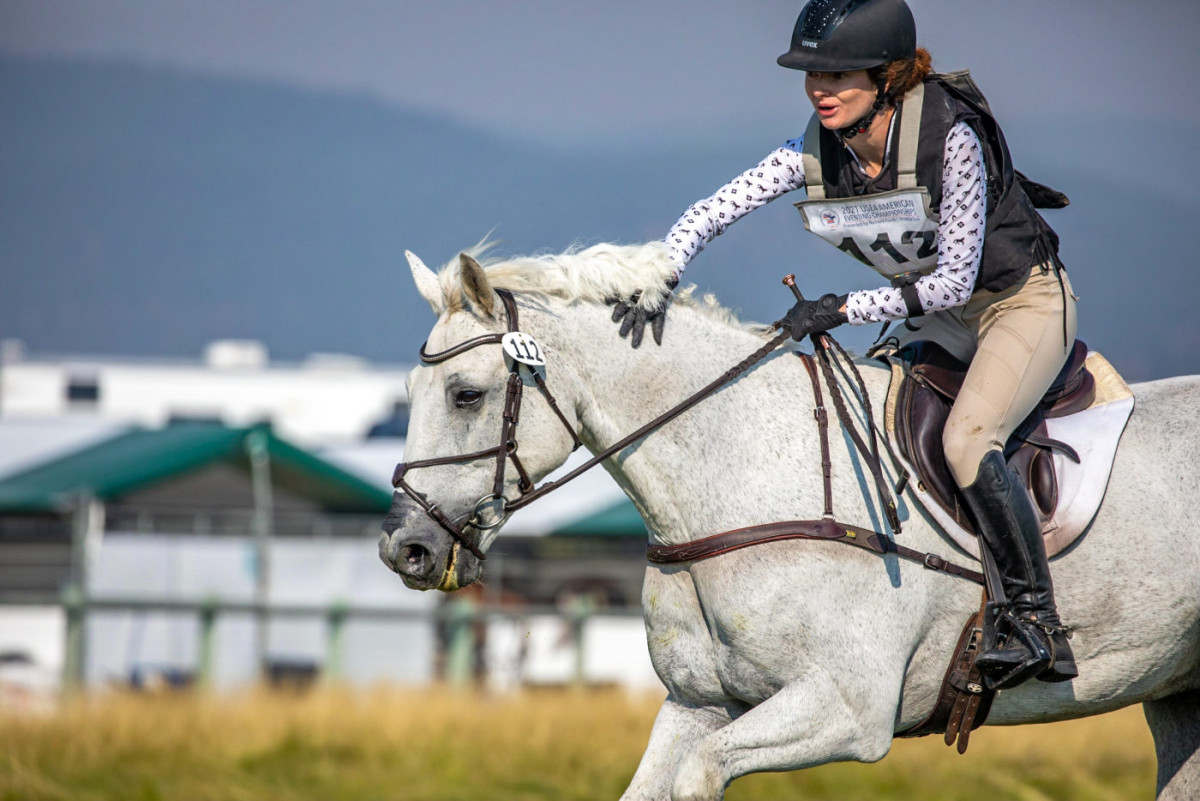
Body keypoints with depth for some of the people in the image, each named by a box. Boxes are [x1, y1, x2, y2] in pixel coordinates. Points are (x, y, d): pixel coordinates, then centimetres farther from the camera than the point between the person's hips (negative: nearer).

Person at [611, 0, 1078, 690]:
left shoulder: (950, 136, -29)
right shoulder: (816, 154, -13)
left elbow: (954, 278, -26)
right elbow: (711, 213, -13)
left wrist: (842, 309, -28)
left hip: (1025, 301, -8)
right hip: (938, 318, 8)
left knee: (965, 441, -27)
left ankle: (1041, 629, -22)